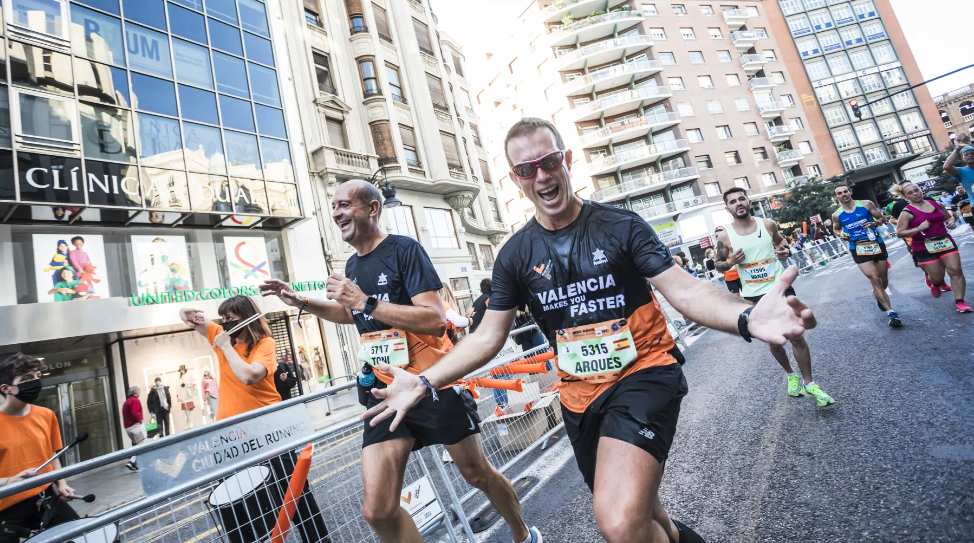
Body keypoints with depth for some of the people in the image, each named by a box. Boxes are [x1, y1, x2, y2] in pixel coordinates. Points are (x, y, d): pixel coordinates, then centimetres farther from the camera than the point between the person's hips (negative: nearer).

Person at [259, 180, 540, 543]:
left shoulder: (405, 249, -14)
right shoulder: (352, 265, 8)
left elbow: (436, 320, -24)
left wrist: (365, 302, -26)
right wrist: (305, 304, 15)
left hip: (435, 384, -5)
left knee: (478, 475, 13)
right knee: (377, 511, -3)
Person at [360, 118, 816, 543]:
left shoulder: (620, 225, -8)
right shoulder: (515, 255, -1)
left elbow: (685, 290, -13)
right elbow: (488, 337, 0)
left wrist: (746, 318, -34)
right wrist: (426, 382, -11)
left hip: (643, 373, -4)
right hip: (580, 396, 4)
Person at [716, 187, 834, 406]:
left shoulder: (768, 224, -3)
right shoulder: (725, 237, -8)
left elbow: (781, 244, 16)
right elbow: (718, 265, 3)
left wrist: (786, 252, -6)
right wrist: (730, 262, -19)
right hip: (754, 296, 0)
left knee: (796, 336, 1)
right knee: (774, 342, 12)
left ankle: (809, 384, 19)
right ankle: (791, 375, 39)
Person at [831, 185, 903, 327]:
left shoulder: (866, 204, -1)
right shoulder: (837, 215, 0)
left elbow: (882, 218, 7)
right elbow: (836, 229, 18)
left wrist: (875, 223, -15)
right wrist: (841, 234, -5)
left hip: (876, 244, 2)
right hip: (858, 249, -1)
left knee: (884, 280, 12)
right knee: (875, 279, -13)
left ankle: (880, 297, 46)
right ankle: (891, 313, -9)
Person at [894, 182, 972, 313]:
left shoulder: (936, 204, 6)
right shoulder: (907, 212, -11)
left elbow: (948, 216, 23)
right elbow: (899, 233, -13)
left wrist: (951, 221, 1)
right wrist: (918, 229, -23)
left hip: (945, 241, 4)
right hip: (924, 247, -4)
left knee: (956, 270, -6)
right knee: (937, 277, 3)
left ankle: (959, 302, 1)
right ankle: (935, 284, 43)